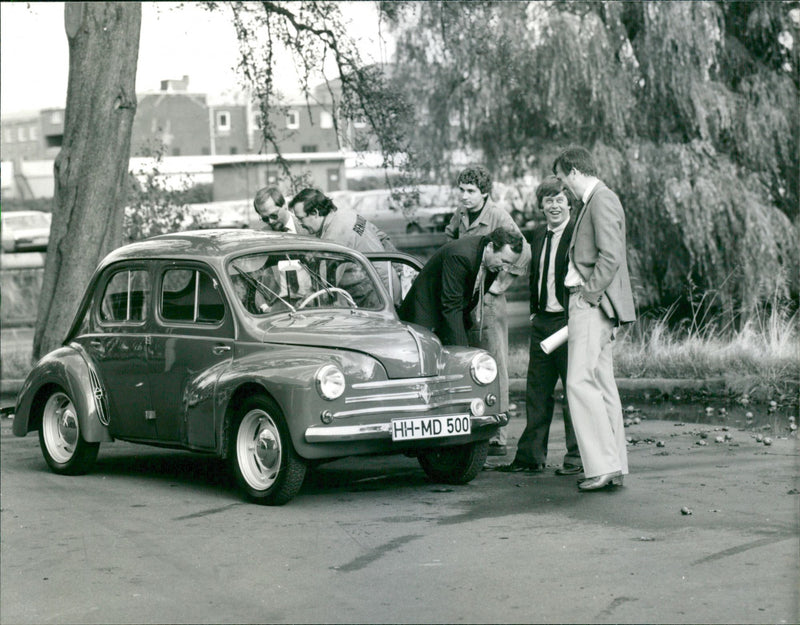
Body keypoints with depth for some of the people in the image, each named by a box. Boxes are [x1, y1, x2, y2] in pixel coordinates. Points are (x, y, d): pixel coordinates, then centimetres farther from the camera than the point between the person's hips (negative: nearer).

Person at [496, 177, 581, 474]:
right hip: (542, 321, 8)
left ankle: (576, 458, 8)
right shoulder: (539, 235, 13)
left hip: (568, 320, -7)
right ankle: (531, 455, 18)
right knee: (537, 391, 11)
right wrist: (534, 311, 13)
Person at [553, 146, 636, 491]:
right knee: (602, 385, 10)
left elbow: (610, 256, -20)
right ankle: (614, 467, 12)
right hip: (590, 304, 10)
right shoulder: (594, 201, 19)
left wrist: (588, 294, -17)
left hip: (592, 306, -10)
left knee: (581, 383, -13)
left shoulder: (602, 200, -12)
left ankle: (604, 465, -14)